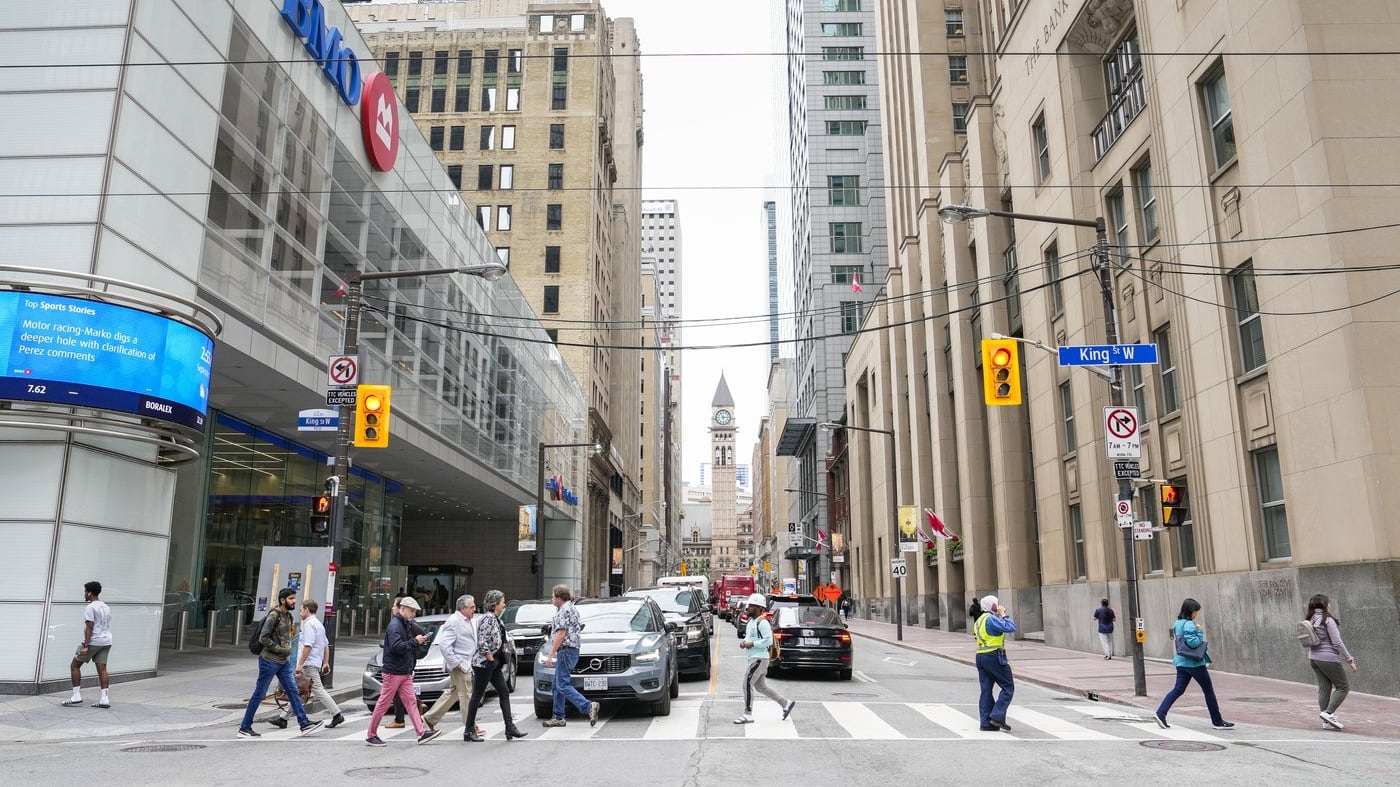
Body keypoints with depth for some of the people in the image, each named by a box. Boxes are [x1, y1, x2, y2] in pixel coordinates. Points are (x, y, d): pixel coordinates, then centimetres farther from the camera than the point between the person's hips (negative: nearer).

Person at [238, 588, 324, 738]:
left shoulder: (288, 615, 11)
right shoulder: (274, 615, -15)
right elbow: (263, 638, -20)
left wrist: (288, 649, 8)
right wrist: (280, 649, -18)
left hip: (283, 662, 8)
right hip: (269, 661, -8)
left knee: (293, 691, 3)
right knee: (259, 695, 1)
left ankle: (304, 724, 2)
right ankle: (244, 729, 13)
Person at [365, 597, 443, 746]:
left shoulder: (407, 625, 15)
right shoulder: (395, 625, -14)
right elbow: (396, 646, -26)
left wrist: (420, 640, 5)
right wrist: (415, 641, -21)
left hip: (405, 672, 9)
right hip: (393, 671, -9)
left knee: (411, 703, 4)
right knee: (383, 704, 0)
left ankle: (422, 733, 1)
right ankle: (371, 735, 11)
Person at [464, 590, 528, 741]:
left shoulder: (495, 618, 12)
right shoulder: (488, 618, -17)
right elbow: (482, 642, -24)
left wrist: (499, 661, 14)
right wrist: (491, 659, -16)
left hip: (494, 664, 10)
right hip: (484, 663, -10)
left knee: (504, 692, 6)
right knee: (477, 696, 0)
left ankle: (510, 728, 6)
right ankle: (469, 731, 10)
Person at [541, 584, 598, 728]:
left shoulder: (564, 610, -13)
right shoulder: (572, 609, 19)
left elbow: (561, 634, -19)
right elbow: (580, 626, 26)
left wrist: (550, 655, -19)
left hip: (565, 651, -11)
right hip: (572, 650, 11)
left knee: (563, 685, -13)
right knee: (557, 685, 12)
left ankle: (588, 707, -20)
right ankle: (558, 717, 14)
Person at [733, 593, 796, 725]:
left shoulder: (762, 622, -14)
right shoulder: (751, 621, 15)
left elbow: (769, 640, -21)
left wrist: (752, 644, -19)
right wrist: (743, 642, 6)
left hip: (759, 658, -10)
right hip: (753, 658, 10)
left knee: (747, 684, -10)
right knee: (761, 687, 14)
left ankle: (748, 715, -4)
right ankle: (786, 704, 24)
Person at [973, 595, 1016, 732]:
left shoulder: (979, 620, 18)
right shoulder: (991, 619, -13)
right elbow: (1010, 627, -18)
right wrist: (1003, 615, -3)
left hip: (980, 656, 9)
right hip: (994, 656, -9)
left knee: (986, 690, 7)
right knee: (1008, 687, 0)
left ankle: (986, 723, 6)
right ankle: (997, 716, -8)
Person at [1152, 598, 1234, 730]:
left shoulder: (1178, 623, 11)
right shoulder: (1189, 624, -18)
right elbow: (1193, 642, -25)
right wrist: (1200, 631, -10)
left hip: (1182, 662, 8)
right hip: (1194, 662, -8)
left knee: (1178, 689, 7)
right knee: (1208, 690, 6)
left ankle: (1160, 713, -4)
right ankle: (1217, 721, 14)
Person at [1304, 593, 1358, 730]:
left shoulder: (1309, 620, 9)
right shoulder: (1327, 619, -13)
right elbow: (1337, 642, -15)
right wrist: (1350, 660, -9)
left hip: (1313, 657, 7)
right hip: (1328, 658, -7)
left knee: (1324, 688, 10)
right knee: (1342, 687, 4)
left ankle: (1326, 721, 11)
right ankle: (1328, 713, -7)